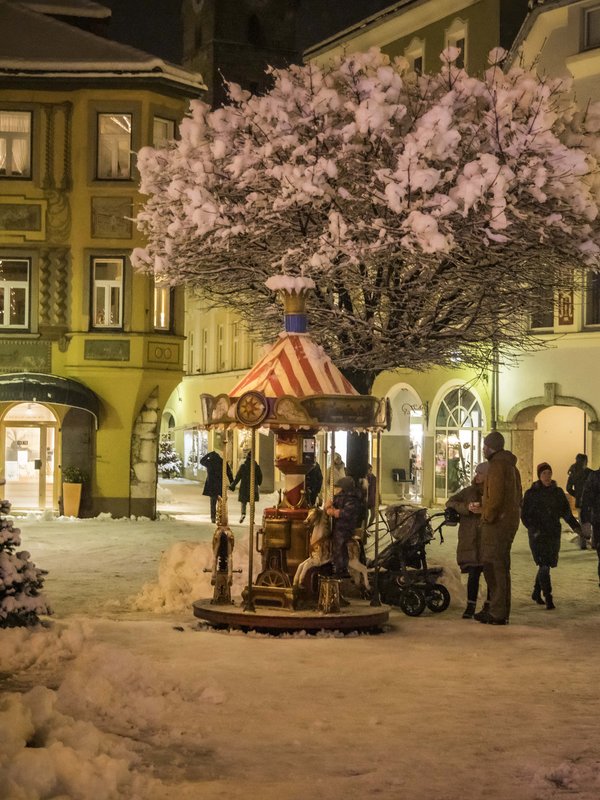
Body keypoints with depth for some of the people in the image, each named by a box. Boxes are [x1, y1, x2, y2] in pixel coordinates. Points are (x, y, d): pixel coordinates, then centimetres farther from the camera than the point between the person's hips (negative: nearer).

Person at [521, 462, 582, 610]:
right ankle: (548, 598, -12)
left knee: (545, 565, 10)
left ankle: (536, 593, 29)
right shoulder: (531, 493, -2)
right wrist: (533, 529, -19)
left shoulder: (558, 492, 7)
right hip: (537, 535, -4)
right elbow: (525, 515, -3)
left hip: (554, 534, 4)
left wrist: (575, 526, -10)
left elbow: (566, 512, 6)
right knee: (544, 566, -13)